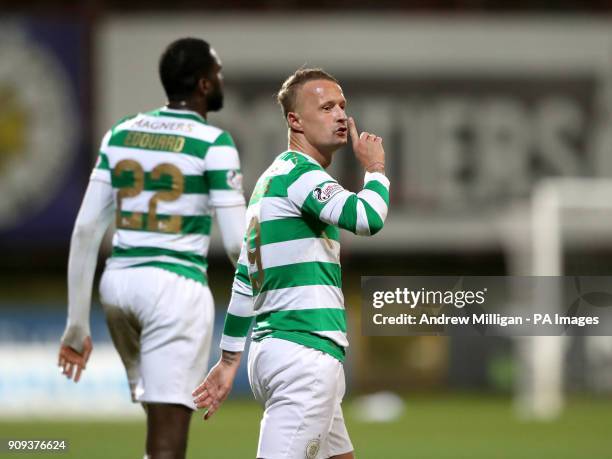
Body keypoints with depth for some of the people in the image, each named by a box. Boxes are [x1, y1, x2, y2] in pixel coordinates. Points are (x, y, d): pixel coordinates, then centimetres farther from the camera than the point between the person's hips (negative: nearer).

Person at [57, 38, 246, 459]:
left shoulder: (120, 134, 9)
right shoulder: (214, 144, -7)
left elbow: (86, 229, 6)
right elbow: (237, 243, -10)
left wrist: (77, 321, 9)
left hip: (119, 281, 7)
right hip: (176, 286, -7)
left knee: (163, 417, 26)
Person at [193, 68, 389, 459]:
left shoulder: (272, 178, 20)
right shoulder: (299, 172, -10)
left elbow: (245, 279, 22)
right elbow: (368, 218, -25)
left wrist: (229, 360, 24)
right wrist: (375, 167, -6)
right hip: (305, 353, -10)